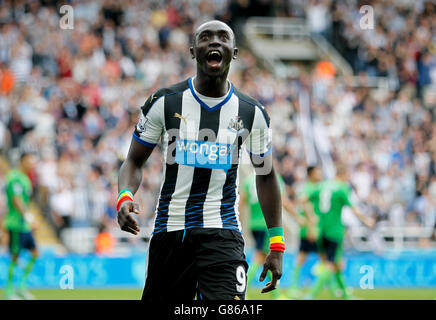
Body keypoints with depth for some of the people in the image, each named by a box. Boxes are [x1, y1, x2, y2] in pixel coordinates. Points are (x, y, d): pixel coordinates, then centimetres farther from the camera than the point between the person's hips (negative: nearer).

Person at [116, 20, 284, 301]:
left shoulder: (252, 113, 4)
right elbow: (135, 162, 7)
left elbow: (265, 175, 15)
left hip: (222, 233, -1)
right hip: (169, 232, 1)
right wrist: (125, 197, -16)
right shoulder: (164, 103, 0)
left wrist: (277, 245, 12)